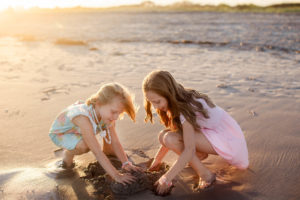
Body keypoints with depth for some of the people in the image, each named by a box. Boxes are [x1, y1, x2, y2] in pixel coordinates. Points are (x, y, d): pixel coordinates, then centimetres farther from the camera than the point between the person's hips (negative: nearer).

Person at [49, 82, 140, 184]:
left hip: (78, 130, 7)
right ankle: (67, 153, -4)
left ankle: (106, 150, 14)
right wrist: (116, 176, -42)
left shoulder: (106, 114, -21)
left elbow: (115, 142, -15)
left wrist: (126, 163, -24)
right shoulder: (83, 117, -44)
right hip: (59, 133, -6)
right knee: (84, 146, -36)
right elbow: (97, 152, -43)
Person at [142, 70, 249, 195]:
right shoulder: (177, 101, -1)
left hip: (228, 139, -9)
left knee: (171, 138, -26)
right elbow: (169, 136, 8)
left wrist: (166, 179, -27)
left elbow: (189, 150, -32)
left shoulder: (185, 107, -28)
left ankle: (205, 175, -12)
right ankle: (200, 154, 12)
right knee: (164, 136, -3)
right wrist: (156, 161, 8)